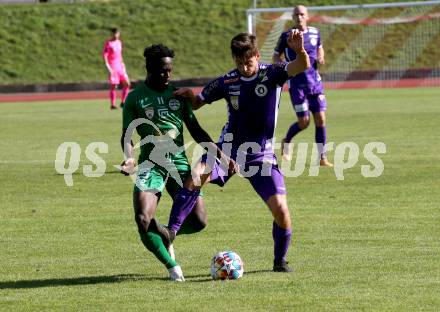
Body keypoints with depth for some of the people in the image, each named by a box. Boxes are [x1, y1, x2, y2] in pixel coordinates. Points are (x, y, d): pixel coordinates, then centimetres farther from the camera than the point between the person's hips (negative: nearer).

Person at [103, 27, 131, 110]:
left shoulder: (119, 42, 14)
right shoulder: (108, 43, -7)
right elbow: (104, 55, -11)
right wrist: (108, 67, -18)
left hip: (120, 66, 7)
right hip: (113, 67, -7)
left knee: (127, 84, 2)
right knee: (113, 86, -5)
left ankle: (122, 102, 11)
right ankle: (112, 105, 2)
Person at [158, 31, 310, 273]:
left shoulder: (272, 74, -9)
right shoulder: (227, 82, -3)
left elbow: (302, 67, -26)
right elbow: (196, 103, 8)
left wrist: (299, 50, -49)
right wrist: (188, 95, -15)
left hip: (262, 154, -1)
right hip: (229, 148, 1)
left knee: (281, 210, -12)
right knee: (196, 175, -29)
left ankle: (280, 261, 13)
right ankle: (171, 231, -30)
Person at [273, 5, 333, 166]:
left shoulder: (315, 33, 4)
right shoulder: (286, 36, -5)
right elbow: (275, 57, 3)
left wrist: (320, 57, 0)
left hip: (315, 82, 3)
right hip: (297, 84, -3)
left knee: (320, 119, -4)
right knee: (304, 121, -6)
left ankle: (322, 158, 3)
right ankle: (286, 141, 25)